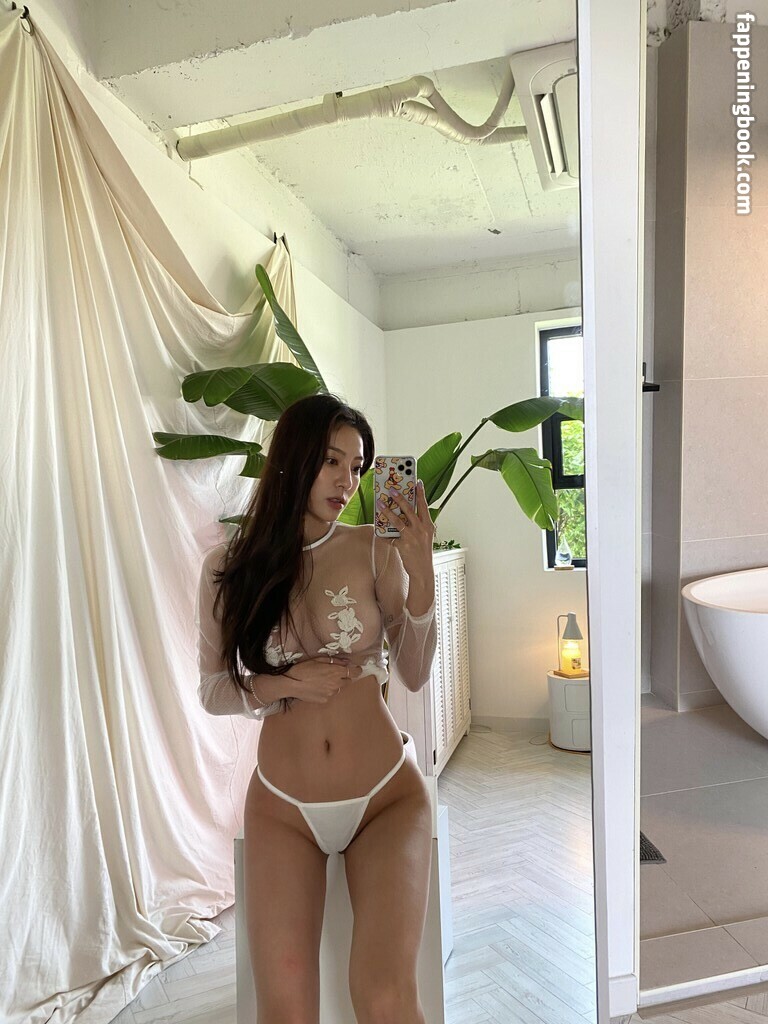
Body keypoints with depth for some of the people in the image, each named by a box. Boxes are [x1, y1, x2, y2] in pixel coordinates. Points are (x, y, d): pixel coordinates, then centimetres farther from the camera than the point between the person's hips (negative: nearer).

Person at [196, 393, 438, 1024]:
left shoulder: (375, 550, -6)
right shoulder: (228, 569, -4)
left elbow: (416, 676, -7)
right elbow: (212, 691, 3)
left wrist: (420, 571, -20)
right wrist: (276, 686, -17)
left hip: (386, 795, 0)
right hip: (282, 808, 1)